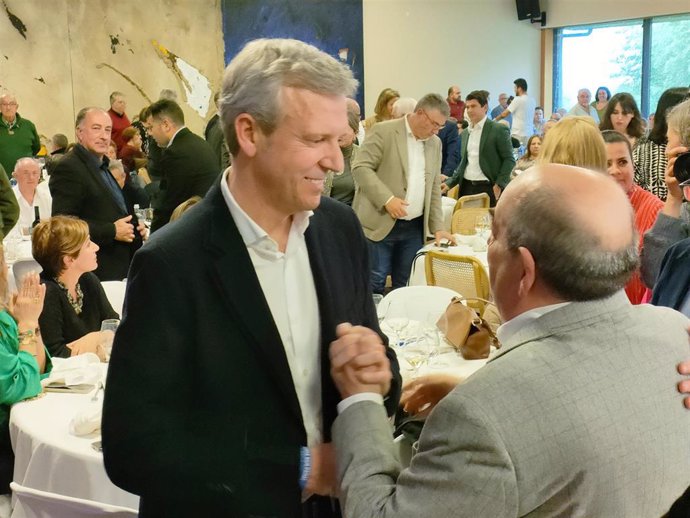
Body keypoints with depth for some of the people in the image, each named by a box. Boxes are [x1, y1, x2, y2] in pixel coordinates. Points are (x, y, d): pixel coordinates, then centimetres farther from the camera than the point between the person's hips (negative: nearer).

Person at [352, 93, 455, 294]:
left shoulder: (435, 143, 12)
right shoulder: (384, 131, -7)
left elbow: (434, 187, 15)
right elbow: (360, 167, -13)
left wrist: (437, 227, 6)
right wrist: (387, 199, -22)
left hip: (415, 227, 6)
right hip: (380, 223, -5)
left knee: (406, 285, 9)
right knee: (374, 284, -3)